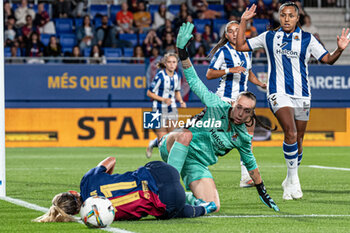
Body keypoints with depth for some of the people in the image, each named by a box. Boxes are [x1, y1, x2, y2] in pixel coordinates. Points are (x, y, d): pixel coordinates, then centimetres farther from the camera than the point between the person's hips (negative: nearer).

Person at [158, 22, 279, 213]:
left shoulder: (243, 138, 6)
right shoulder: (216, 106, -4)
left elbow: (250, 164, 21)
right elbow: (193, 81, -5)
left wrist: (262, 192, 25)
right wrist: (182, 50, -17)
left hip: (196, 165, 2)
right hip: (173, 147, -2)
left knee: (212, 207, -21)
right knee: (186, 134, -40)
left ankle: (185, 197, 10)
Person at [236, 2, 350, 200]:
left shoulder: (307, 39, 6)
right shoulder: (269, 37, 8)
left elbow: (328, 59, 5)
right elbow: (241, 46, 11)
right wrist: (244, 22, 4)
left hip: (302, 95, 2)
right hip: (279, 93, -2)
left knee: (298, 140, 8)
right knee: (290, 132, -24)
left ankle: (290, 182, 27)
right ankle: (293, 179, -15)